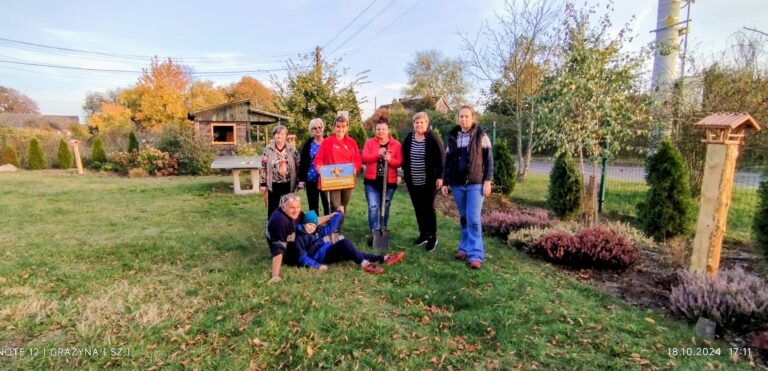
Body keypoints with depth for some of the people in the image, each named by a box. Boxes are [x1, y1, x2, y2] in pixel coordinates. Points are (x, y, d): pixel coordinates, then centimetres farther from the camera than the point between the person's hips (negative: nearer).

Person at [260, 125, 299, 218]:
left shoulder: (291, 148, 0)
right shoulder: (268, 149, -3)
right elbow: (263, 167, -1)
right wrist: (263, 183, -3)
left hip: (288, 183, 1)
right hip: (274, 184, -1)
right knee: (272, 207, 8)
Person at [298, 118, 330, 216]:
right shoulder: (308, 144, 4)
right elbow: (302, 163, 3)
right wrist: (301, 179, -3)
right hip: (311, 179, 1)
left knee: (327, 204, 4)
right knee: (313, 206, 9)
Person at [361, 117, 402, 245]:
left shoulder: (396, 144, 2)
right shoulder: (370, 142, 3)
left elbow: (399, 162, -3)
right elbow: (364, 158, -8)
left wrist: (390, 159, -23)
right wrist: (378, 154, -21)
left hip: (389, 181, 1)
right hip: (372, 181, 0)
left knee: (385, 207, 11)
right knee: (373, 207, -5)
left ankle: (382, 231, 26)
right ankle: (374, 233, -1)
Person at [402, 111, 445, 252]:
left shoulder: (433, 139, -9)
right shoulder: (408, 139, 5)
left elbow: (441, 159, -10)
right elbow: (404, 158, 13)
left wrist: (440, 177, -14)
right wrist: (405, 174, 11)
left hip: (429, 181, -5)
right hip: (412, 181, 5)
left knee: (428, 208, -1)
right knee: (418, 208, 11)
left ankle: (433, 238, 9)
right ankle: (423, 234, 24)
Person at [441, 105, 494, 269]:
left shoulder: (481, 136, -1)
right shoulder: (453, 137, 10)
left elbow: (489, 159, -2)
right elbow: (448, 161, 14)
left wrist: (487, 181, -9)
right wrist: (445, 182, 11)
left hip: (475, 184, -4)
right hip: (457, 184, 4)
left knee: (473, 219, -8)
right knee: (464, 218, 11)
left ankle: (476, 254, -3)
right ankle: (465, 248, 22)